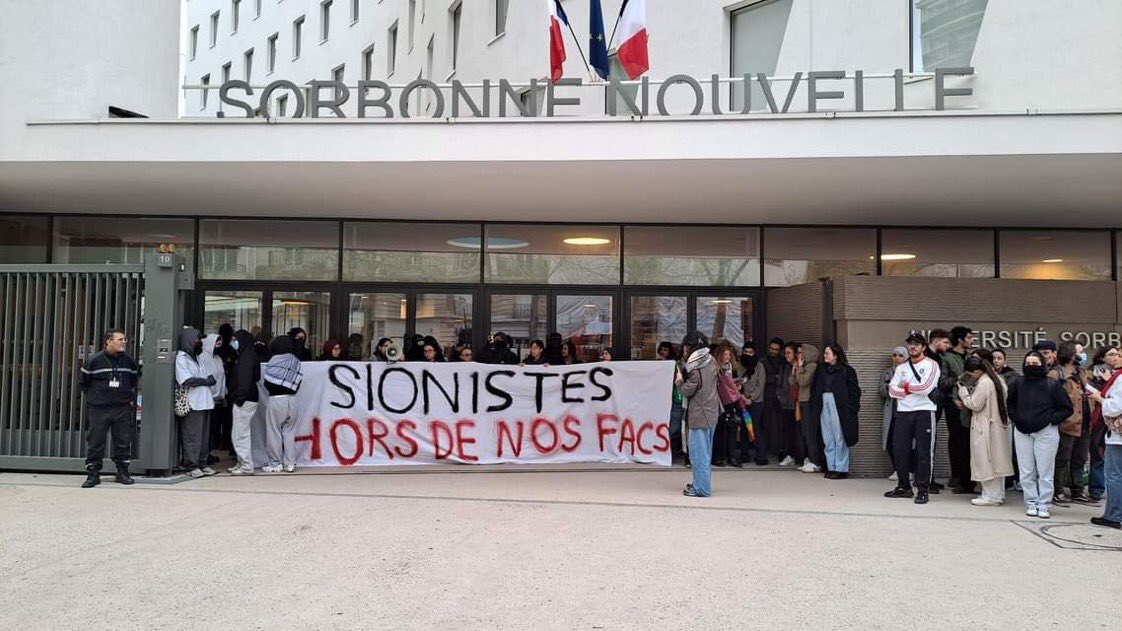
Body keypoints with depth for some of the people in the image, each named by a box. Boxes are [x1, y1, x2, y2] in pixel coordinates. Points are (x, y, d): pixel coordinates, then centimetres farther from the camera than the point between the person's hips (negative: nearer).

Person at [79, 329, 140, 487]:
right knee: (95, 443, 0)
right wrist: (93, 397, 5)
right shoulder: (93, 360, -3)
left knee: (123, 442, 5)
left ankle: (123, 473, 15)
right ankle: (93, 474, 9)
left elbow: (134, 381, 22)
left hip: (123, 409, 3)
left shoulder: (128, 361, 7)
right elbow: (83, 382, 8)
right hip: (98, 410, -3)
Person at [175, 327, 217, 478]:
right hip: (192, 404, -7)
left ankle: (202, 463, 15)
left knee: (204, 436, 8)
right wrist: (205, 381, -2)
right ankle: (191, 466, 0)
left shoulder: (198, 358, 22)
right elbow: (187, 381, -14)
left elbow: (212, 379, 16)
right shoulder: (181, 358, -3)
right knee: (192, 436, -5)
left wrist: (198, 381, -2)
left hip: (205, 402, 7)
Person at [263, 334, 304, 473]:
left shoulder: (274, 361, -10)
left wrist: (273, 390, 11)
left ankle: (275, 463, 9)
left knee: (274, 432, 5)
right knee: (289, 432, 12)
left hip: (276, 399, -5)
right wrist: (290, 391, 10)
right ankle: (290, 463, 12)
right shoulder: (296, 362, 4)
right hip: (291, 399, 5)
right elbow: (297, 384, 3)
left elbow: (267, 382, -6)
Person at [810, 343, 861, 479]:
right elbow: (814, 389, 14)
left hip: (839, 407, -6)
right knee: (828, 440, 9)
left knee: (839, 439, -2)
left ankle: (841, 469, 5)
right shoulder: (821, 370, 11)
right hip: (824, 405, 6)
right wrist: (814, 406, 6)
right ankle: (831, 468, 16)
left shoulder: (846, 370, -5)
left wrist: (851, 407, -13)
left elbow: (854, 390, -6)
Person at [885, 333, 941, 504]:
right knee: (899, 450, 5)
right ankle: (903, 486, 18)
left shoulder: (931, 365, 1)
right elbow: (892, 390, 5)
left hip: (924, 412, -5)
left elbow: (926, 387, -13)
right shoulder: (901, 367, 17)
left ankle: (923, 490, 3)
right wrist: (911, 391, -9)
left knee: (923, 452, -3)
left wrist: (906, 386, 0)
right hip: (903, 412, 5)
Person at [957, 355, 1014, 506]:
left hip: (987, 429, -9)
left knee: (987, 461, -1)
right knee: (997, 461, 14)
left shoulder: (983, 383, -20)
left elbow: (975, 405, -16)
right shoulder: (997, 378, 9)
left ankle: (990, 496, 3)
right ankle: (999, 495, 21)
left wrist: (963, 389, -8)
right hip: (1000, 425, 9)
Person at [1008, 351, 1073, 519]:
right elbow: (1010, 404, 20)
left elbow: (1067, 408, 2)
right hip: (1022, 432, 3)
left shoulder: (1052, 384, -2)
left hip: (1046, 432, -3)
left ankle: (1044, 505, 6)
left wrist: (1051, 419, -8)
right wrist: (1016, 419, 6)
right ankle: (1031, 503, 13)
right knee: (1026, 472, 5)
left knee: (1045, 472, 0)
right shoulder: (1018, 383, 5)